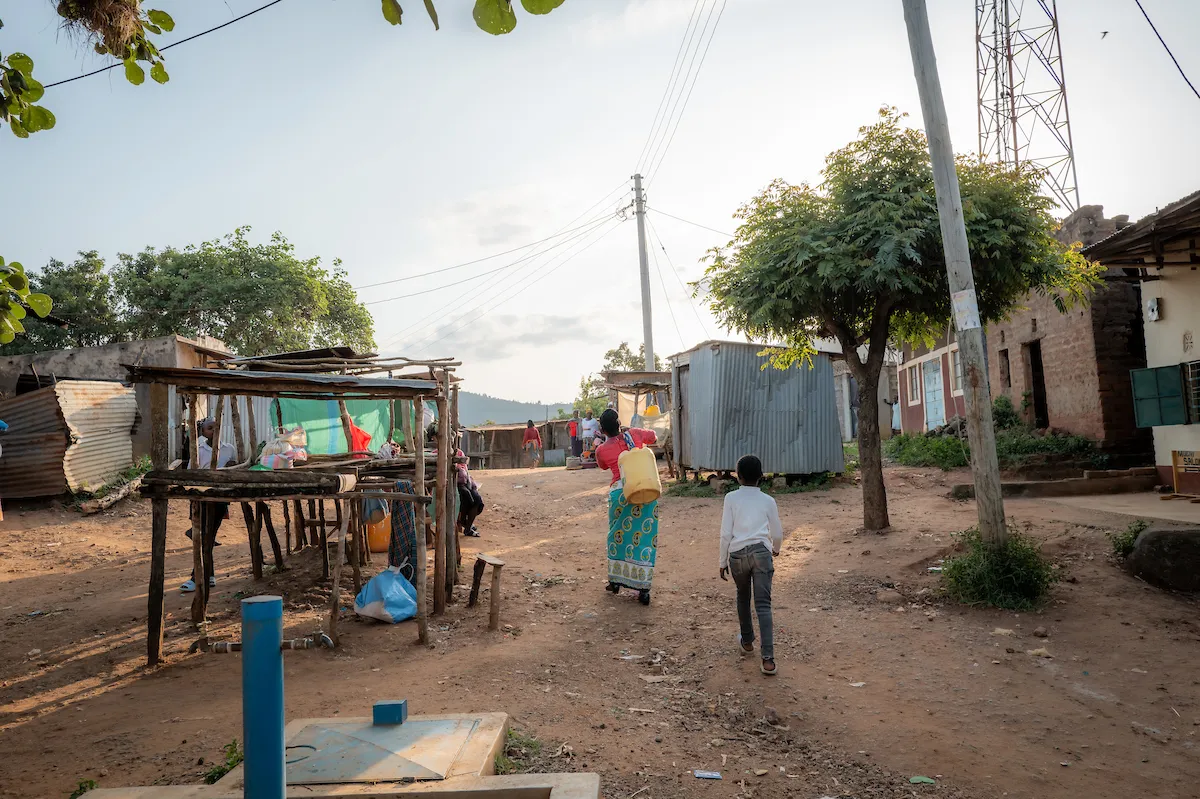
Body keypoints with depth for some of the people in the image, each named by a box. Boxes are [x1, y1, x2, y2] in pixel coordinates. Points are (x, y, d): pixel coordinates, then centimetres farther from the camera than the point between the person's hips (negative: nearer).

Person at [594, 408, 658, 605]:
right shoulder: (634, 434, 4)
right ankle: (644, 589, 5)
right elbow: (653, 436, 25)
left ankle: (616, 580, 28)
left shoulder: (601, 450, 2)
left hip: (620, 492, -1)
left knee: (618, 535, 19)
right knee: (645, 537, 5)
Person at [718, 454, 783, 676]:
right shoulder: (768, 501, 7)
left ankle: (747, 641, 39)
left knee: (743, 598, 22)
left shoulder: (731, 498, 2)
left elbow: (726, 533, 0)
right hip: (761, 552, 0)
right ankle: (768, 659, -11)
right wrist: (776, 549, 36)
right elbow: (777, 534, 14)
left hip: (738, 553, 0)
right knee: (763, 605, -3)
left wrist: (723, 562, 9)